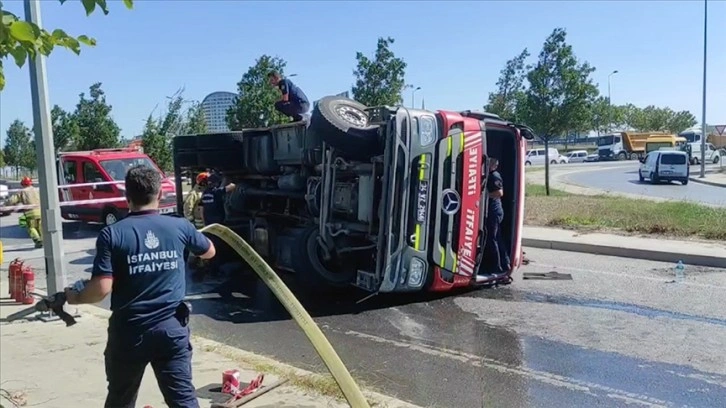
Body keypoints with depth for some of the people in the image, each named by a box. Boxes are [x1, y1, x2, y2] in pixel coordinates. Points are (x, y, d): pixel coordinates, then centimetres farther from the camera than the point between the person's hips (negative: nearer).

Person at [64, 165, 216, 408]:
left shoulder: (112, 235, -9)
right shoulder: (180, 227, -2)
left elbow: (102, 288, -14)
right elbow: (209, 252, 17)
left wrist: (74, 297, 7)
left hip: (128, 332, 0)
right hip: (172, 329, 1)